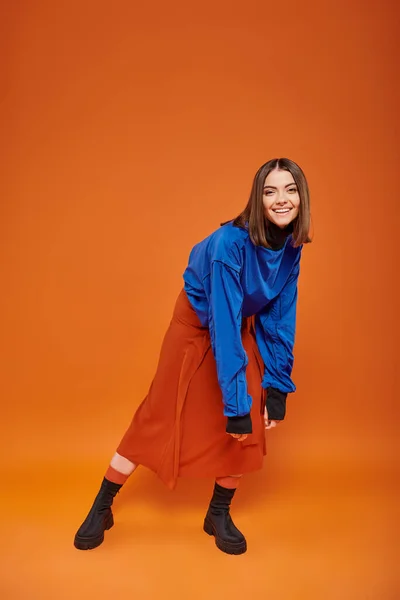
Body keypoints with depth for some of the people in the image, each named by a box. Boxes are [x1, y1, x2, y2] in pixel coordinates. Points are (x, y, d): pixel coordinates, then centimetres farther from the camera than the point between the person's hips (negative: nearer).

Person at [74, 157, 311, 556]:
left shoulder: (291, 246, -14)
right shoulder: (230, 242, -33)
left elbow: (280, 318, -7)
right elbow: (222, 325, -35)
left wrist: (277, 386, -10)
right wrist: (236, 402, -32)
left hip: (241, 327, 5)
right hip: (196, 323, -5)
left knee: (251, 422, -4)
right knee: (158, 416, 1)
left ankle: (219, 514, 18)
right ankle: (101, 507, 20)